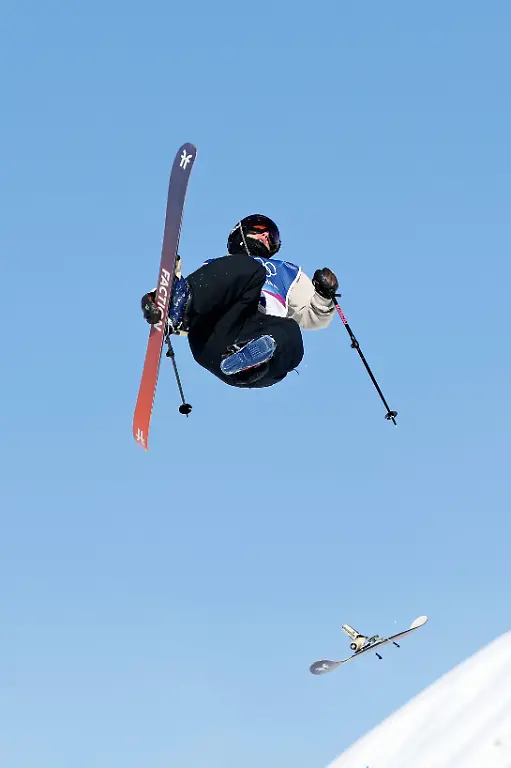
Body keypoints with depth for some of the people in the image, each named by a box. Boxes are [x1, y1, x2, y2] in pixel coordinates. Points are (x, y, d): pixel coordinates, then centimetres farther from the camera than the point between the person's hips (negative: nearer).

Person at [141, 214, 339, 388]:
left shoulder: (286, 272, 44)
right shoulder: (216, 266, 39)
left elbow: (311, 317, 32)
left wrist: (324, 296, 10)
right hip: (209, 335, -1)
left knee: (289, 332, -34)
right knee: (247, 270, -25)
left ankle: (240, 361, -65)